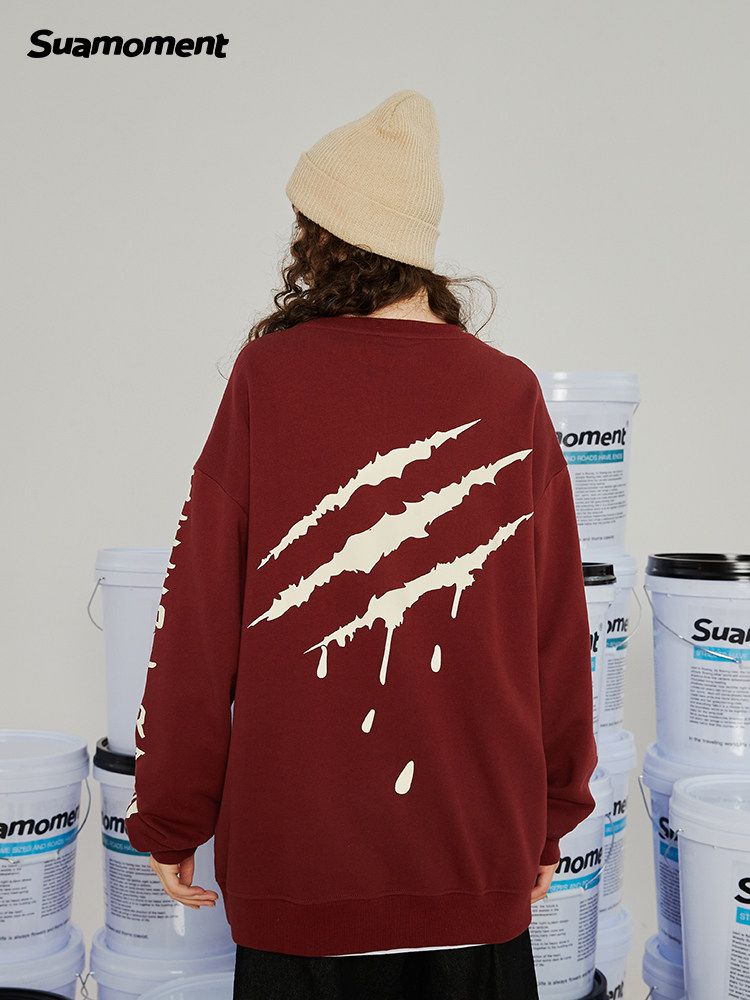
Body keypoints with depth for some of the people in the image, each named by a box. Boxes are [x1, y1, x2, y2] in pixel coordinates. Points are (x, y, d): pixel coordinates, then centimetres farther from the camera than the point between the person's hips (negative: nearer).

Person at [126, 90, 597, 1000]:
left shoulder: (264, 379, -10)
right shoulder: (511, 395, -5)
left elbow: (199, 619, -7)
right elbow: (559, 635, -1)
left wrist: (170, 818, 4)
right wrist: (552, 815, 13)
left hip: (295, 848, -1)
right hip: (480, 854, 2)